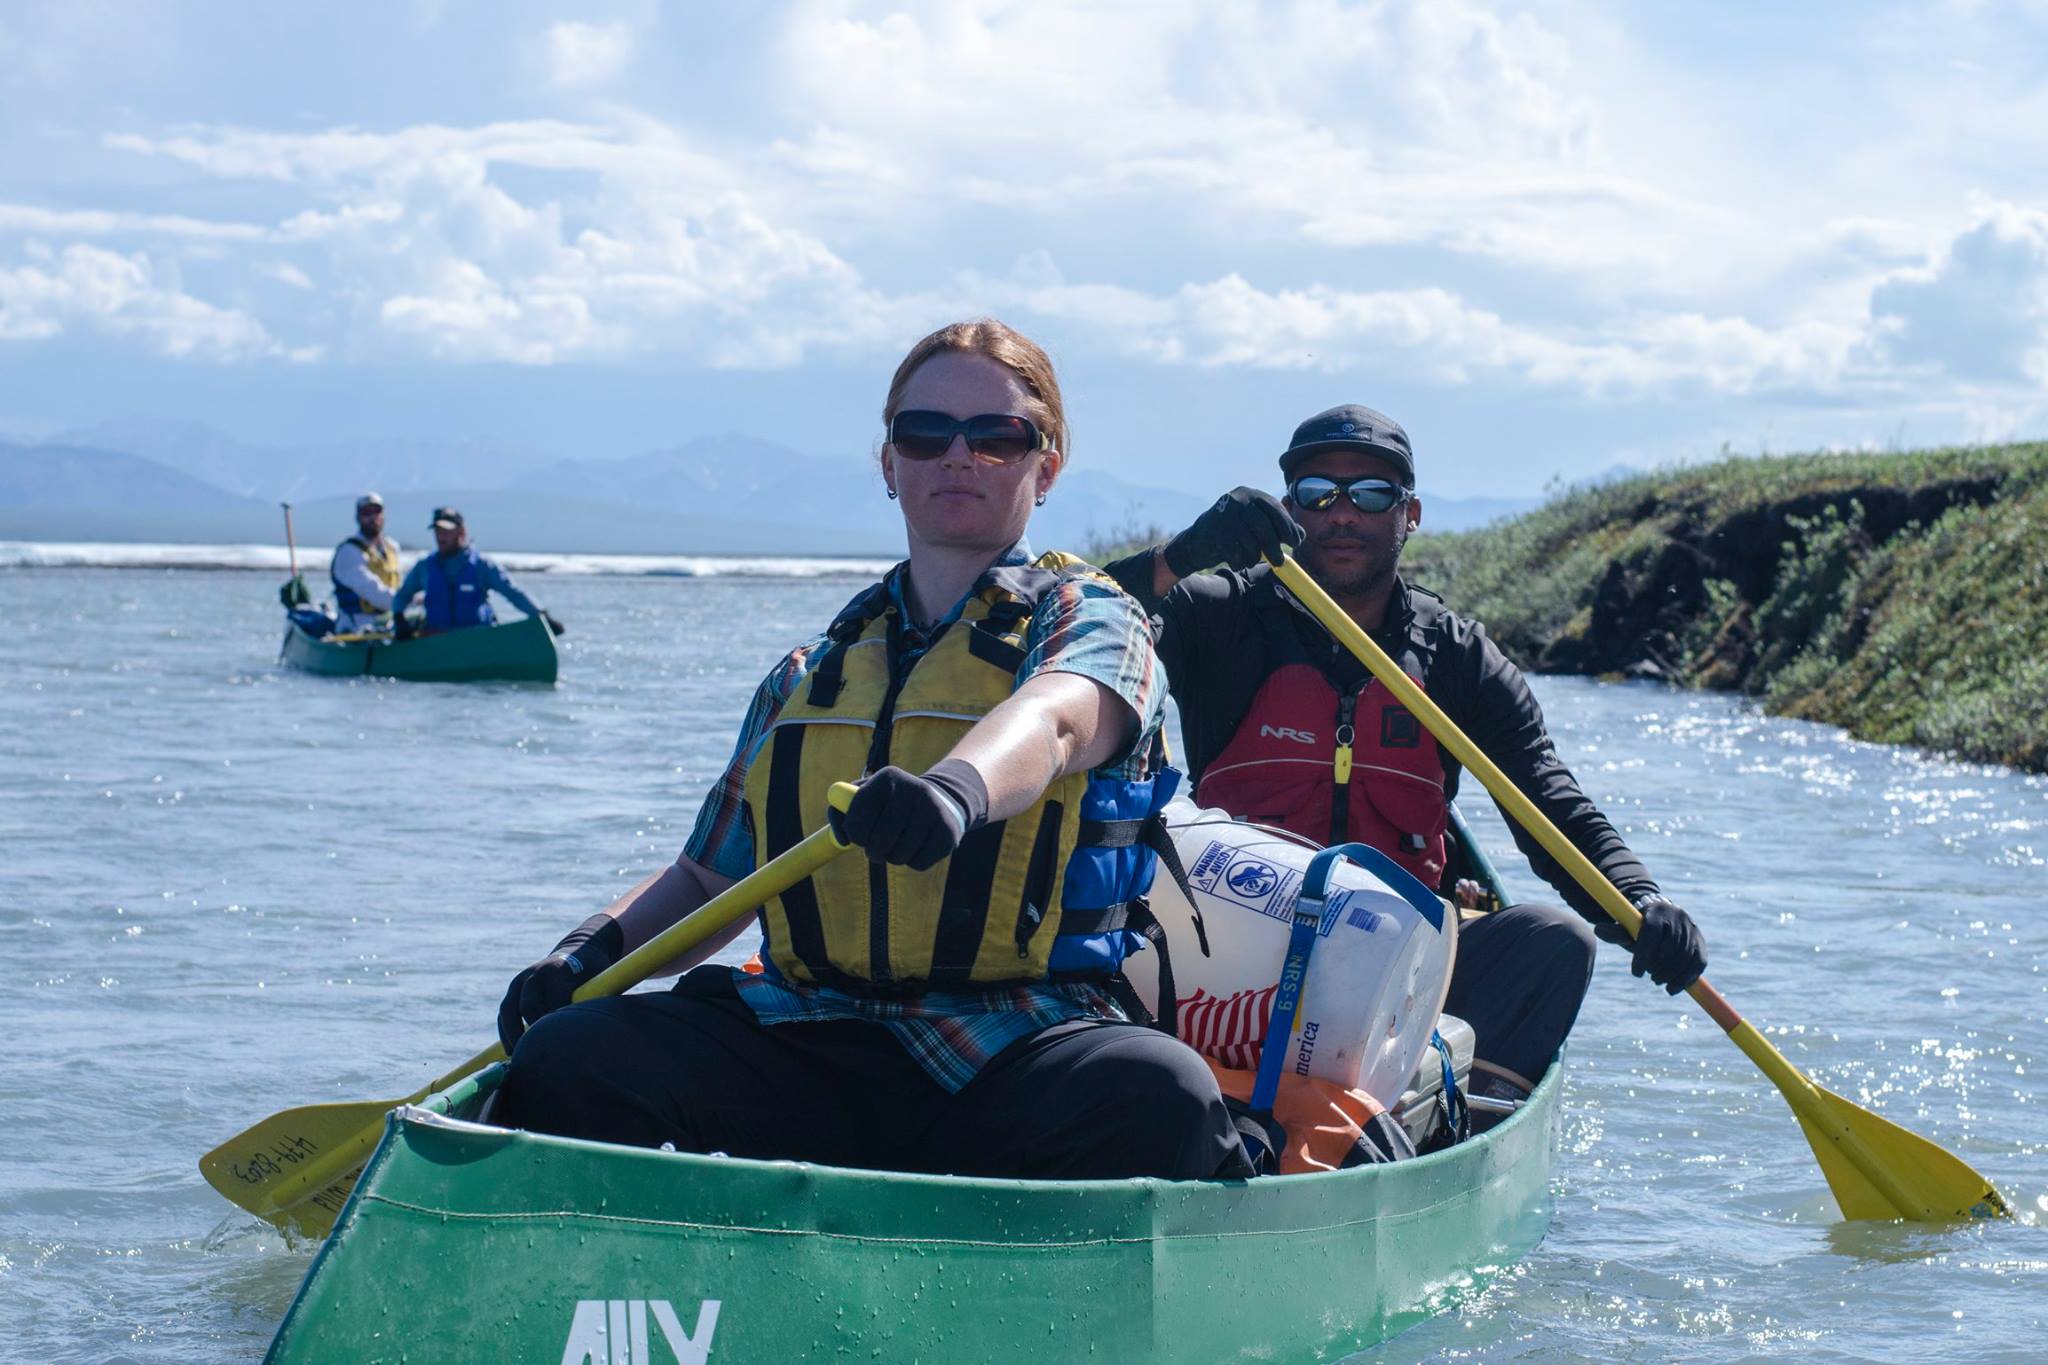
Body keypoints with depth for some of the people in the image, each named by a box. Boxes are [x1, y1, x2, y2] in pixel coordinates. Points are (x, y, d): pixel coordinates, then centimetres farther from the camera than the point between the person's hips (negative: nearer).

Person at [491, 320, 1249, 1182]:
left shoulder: (1088, 621, 10)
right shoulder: (808, 676, 24)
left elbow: (1048, 722, -15)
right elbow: (707, 880, 27)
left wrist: (957, 787, -39)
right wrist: (598, 946, 4)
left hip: (1011, 1058, -4)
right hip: (808, 1046, 4)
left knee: (1163, 1097, -38)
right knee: (565, 1060, -22)